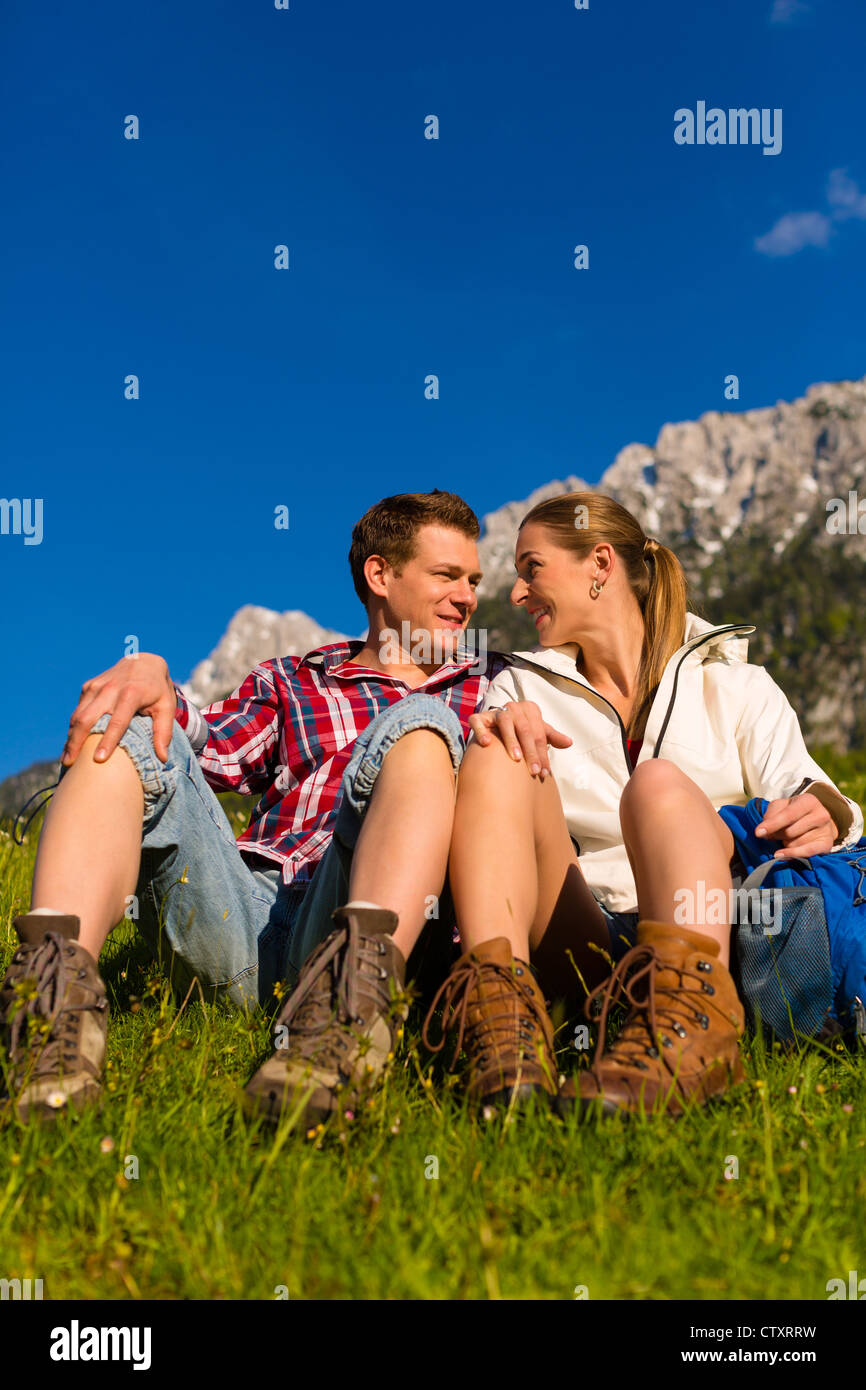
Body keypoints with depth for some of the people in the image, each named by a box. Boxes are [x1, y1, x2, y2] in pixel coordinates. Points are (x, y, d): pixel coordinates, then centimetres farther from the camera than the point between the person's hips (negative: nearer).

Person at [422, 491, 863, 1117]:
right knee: (499, 761, -19)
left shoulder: (733, 683, 15)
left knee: (659, 783, -30)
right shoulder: (523, 688, 22)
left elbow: (804, 792, 5)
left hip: (702, 932, -2)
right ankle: (502, 1011, -41)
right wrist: (495, 734, -13)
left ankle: (692, 1019, -54)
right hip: (580, 944, 2)